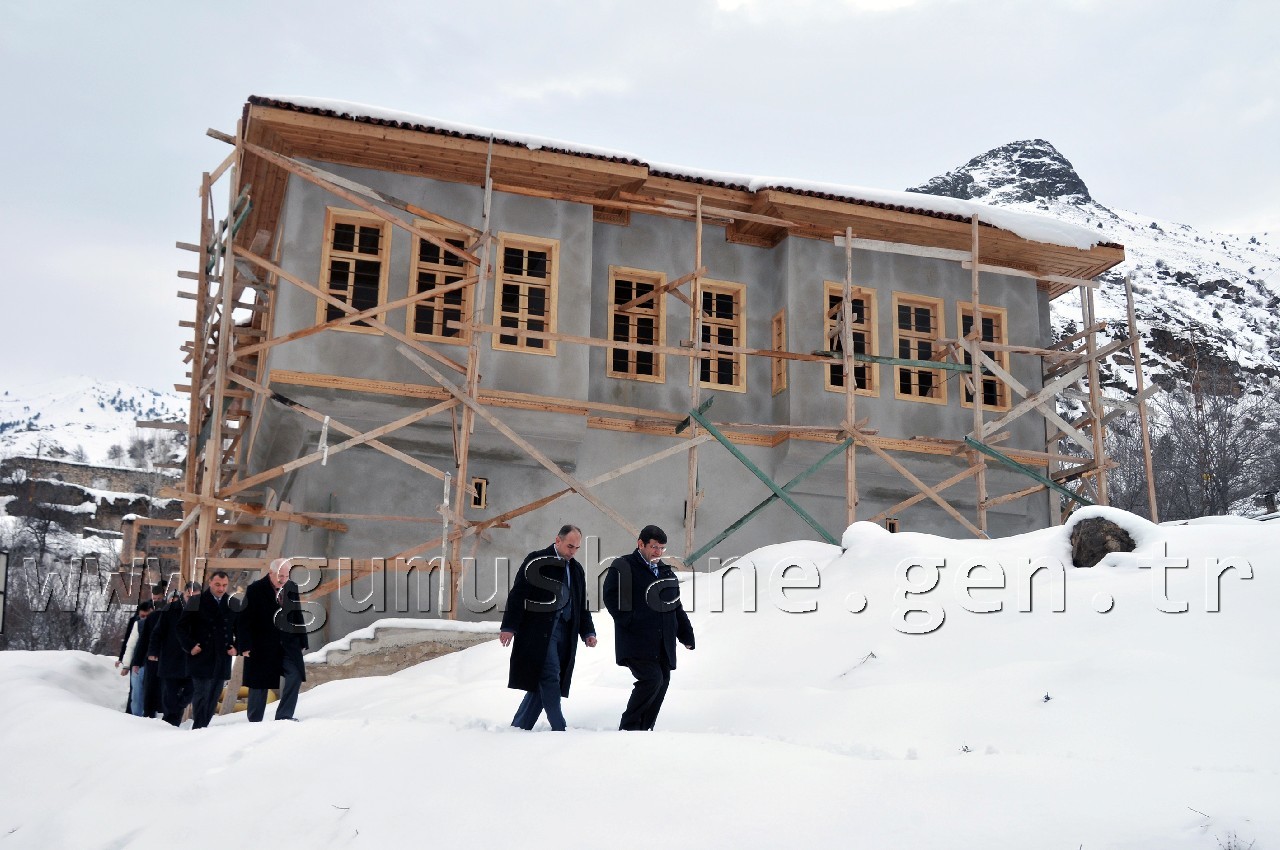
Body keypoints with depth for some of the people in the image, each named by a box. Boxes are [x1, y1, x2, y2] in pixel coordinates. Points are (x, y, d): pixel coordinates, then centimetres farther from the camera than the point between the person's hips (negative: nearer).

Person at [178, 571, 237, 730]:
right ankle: (198, 728, -2)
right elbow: (182, 626, 2)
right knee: (201, 695, -6)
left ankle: (203, 727, 16)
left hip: (222, 661, 4)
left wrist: (236, 647, 4)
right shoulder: (197, 602, -1)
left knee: (213, 698, 7)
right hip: (201, 658, -4)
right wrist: (190, 646, -8)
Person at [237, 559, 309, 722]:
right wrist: (245, 646, -13)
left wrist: (302, 641, 8)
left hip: (288, 643, 3)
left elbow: (298, 615, 9)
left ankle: (284, 716, -3)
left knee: (295, 677, -11)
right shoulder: (255, 590, -10)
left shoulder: (292, 587, 2)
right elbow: (244, 620, -9)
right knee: (259, 684, 6)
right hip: (262, 645, -3)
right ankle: (254, 721, 20)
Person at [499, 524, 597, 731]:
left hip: (564, 633, 6)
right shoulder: (536, 561, -2)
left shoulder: (577, 569, 18)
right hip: (538, 630, -6)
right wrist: (509, 627, -13)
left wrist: (587, 632, 14)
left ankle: (518, 728, 13)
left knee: (542, 682, 5)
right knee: (550, 677, -11)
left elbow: (581, 605, 25)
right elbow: (518, 594, -7)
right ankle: (559, 730, -7)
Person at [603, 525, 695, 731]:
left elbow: (676, 607, 23)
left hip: (663, 644, 7)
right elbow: (611, 598, -11)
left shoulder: (667, 572, 19)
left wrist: (686, 634, 18)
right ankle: (628, 727, -4)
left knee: (662, 682, 4)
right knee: (652, 678, -20)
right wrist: (630, 623, -16)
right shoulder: (623, 568, -1)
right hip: (636, 643, -7)